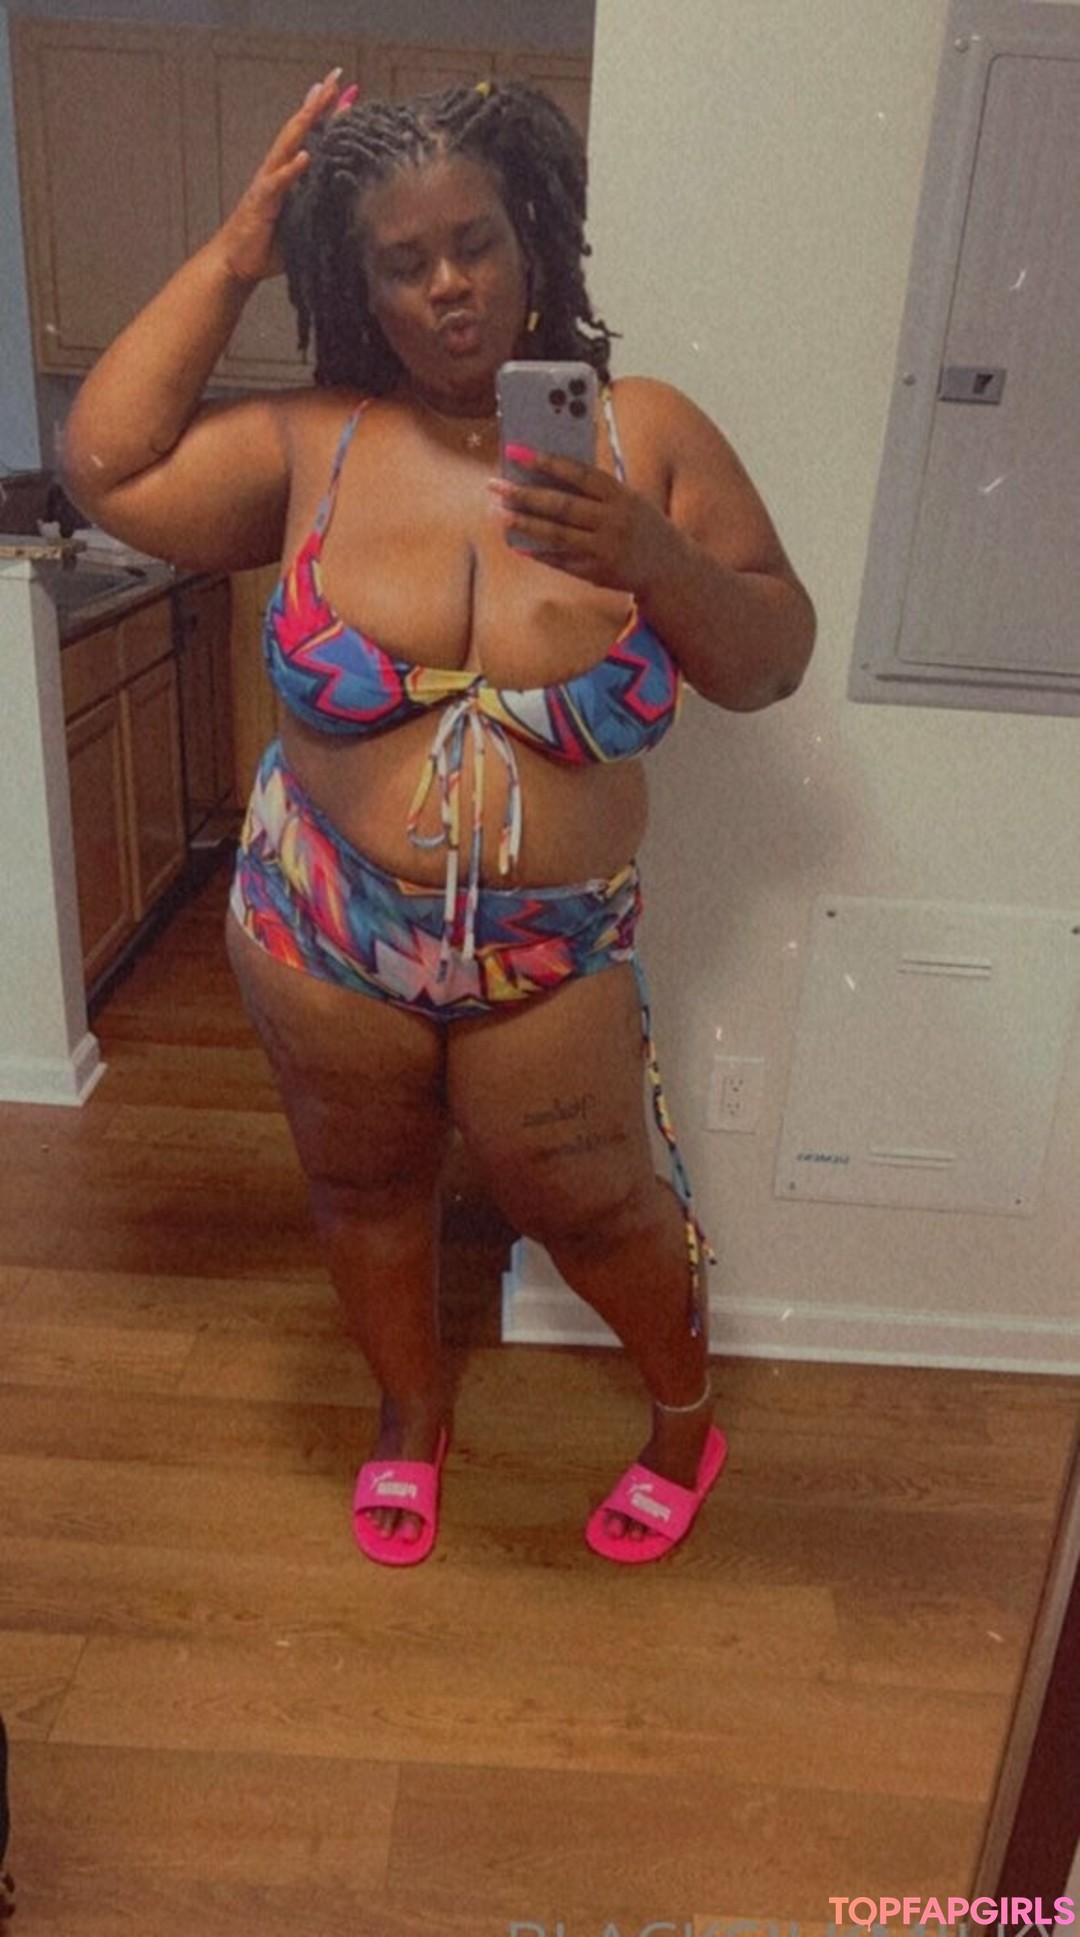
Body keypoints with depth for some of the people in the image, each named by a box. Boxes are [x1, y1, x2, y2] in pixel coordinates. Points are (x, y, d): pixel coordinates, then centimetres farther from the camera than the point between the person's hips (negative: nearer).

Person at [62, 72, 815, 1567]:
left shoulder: (647, 432, -6)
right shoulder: (316, 442, -3)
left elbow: (770, 661, -5)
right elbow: (104, 466, -7)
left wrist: (653, 555, -25)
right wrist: (233, 256, -6)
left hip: (550, 952, -1)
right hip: (322, 933, 2)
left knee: (589, 1205, 12)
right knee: (365, 1182, 20)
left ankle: (687, 1411, 44)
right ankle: (411, 1414, 50)